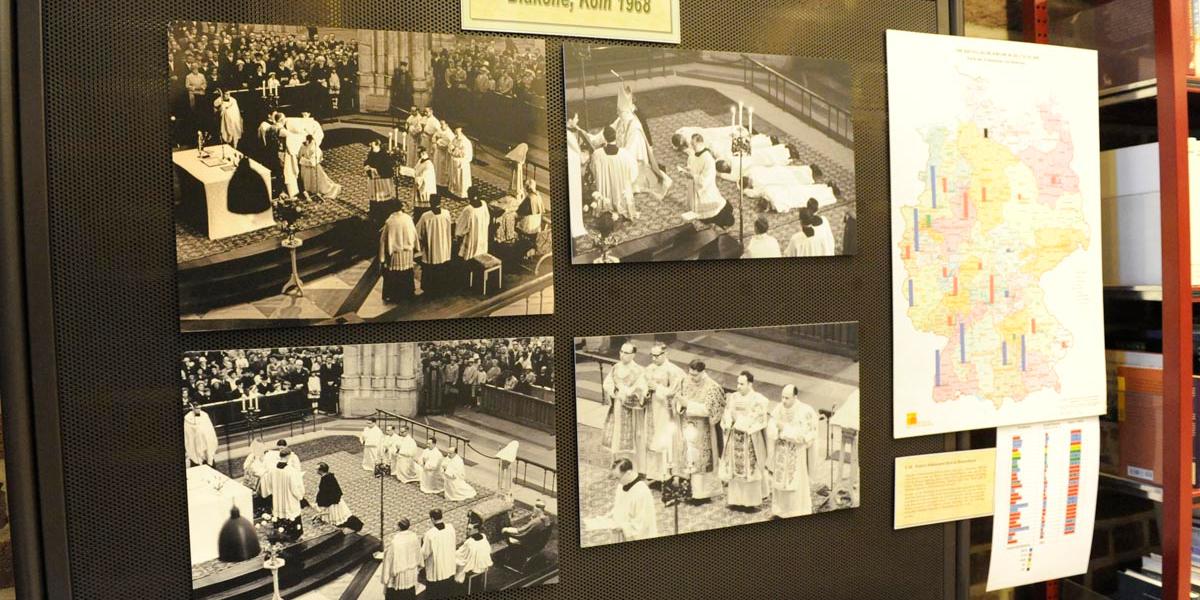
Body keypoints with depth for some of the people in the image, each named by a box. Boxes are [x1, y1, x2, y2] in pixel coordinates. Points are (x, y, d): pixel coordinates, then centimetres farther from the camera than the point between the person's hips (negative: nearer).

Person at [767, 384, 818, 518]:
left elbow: (804, 435, -18)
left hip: (797, 456, -4)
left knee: (795, 483, 3)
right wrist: (777, 430, -23)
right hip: (780, 454, 4)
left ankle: (797, 514, 16)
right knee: (780, 481, 12)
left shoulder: (805, 412, -15)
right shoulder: (779, 409, -2)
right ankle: (780, 511, 26)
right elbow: (771, 430, -1)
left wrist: (786, 428, -19)